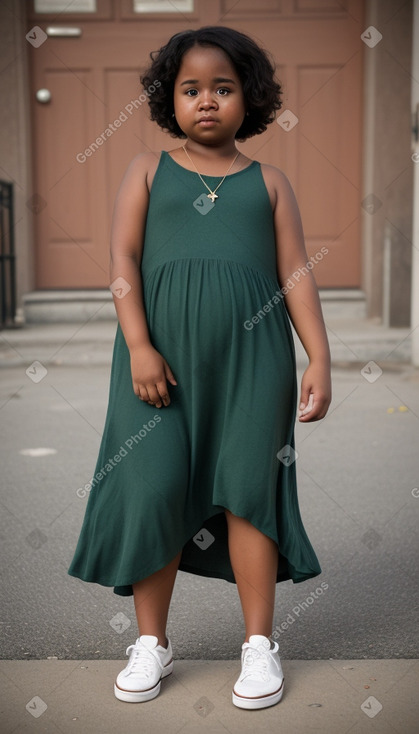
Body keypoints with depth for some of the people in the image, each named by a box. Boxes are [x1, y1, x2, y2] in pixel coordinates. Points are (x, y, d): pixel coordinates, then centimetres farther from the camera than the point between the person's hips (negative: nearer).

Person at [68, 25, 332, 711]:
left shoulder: (268, 180, 15)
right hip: (160, 349, 0)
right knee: (153, 487, -2)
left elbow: (296, 272, 9)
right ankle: (152, 642, 16)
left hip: (250, 349, 1)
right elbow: (124, 259, 3)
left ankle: (259, 644, 15)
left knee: (247, 488, 1)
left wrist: (319, 358, -1)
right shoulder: (148, 170, 13)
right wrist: (139, 345, -10)